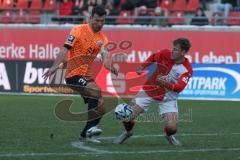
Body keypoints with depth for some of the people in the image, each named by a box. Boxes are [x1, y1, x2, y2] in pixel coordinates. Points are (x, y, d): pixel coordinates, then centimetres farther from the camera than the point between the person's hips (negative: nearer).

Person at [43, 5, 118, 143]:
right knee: (96, 90, -31)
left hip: (87, 76, 8)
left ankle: (85, 135, 21)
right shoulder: (79, 31, -8)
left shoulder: (102, 38, 9)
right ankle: (90, 127, -30)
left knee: (100, 107, 5)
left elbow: (104, 53, -8)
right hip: (74, 75, -8)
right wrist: (55, 66, -30)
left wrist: (108, 64, -32)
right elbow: (65, 49, -16)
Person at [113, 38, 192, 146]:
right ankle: (128, 132, 26)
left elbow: (178, 88, -31)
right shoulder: (165, 54, -15)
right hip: (149, 90, 1)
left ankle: (168, 135, 24)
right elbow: (153, 57, 9)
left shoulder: (187, 69, -21)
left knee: (171, 127, -16)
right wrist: (142, 67, -4)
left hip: (168, 98, -1)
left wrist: (165, 83, -48)